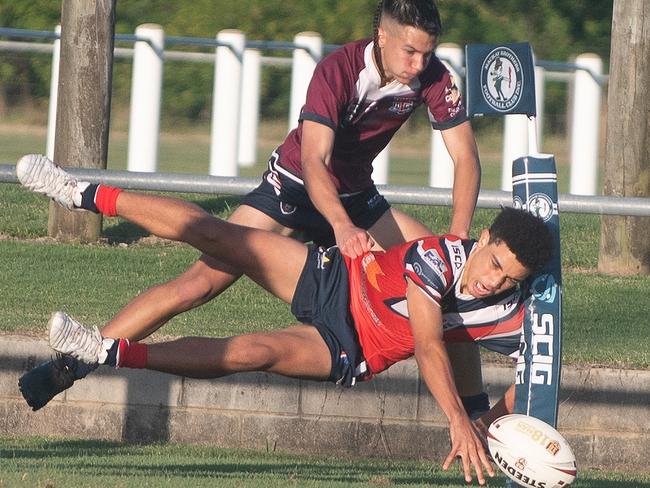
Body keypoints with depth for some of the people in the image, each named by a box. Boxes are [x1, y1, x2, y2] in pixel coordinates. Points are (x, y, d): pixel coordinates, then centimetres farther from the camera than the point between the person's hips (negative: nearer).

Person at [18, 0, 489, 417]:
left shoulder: (432, 77, -15)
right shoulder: (339, 70, -28)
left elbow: (466, 159, -14)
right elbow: (313, 160, -38)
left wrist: (458, 243, -28)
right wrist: (342, 226, -55)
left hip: (356, 198, 5)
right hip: (295, 189, -5)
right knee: (202, 282, -19)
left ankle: (476, 408, 5)